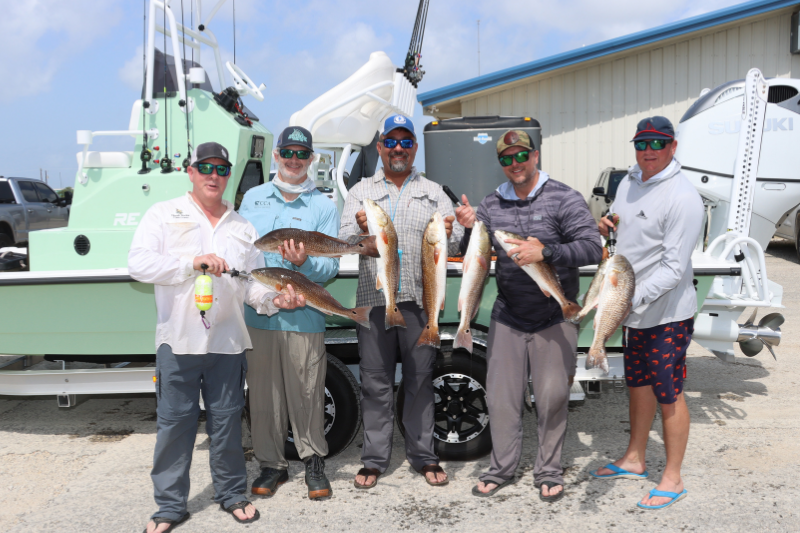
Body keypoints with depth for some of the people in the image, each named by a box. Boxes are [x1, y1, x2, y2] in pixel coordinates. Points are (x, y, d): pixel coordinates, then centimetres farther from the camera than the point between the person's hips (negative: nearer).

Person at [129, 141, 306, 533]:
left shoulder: (242, 226, 13)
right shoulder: (164, 215, 4)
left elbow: (253, 284, 11)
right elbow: (138, 264, -9)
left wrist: (275, 300, -9)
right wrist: (193, 262, -19)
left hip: (227, 341, 2)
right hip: (178, 340, -2)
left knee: (227, 421, 11)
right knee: (175, 423, 5)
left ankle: (231, 493, 27)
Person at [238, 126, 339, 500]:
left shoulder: (324, 207, 3)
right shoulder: (252, 198, 12)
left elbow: (330, 266, -3)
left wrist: (303, 263, -22)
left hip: (303, 318, -2)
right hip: (257, 314, 3)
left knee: (307, 393, 2)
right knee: (263, 393, 8)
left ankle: (313, 461, 22)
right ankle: (271, 464, 24)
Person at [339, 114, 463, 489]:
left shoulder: (433, 193, 12)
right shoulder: (361, 192, 11)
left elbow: (455, 244, 3)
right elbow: (345, 240, -1)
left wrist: (448, 235, -21)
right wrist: (360, 230, -24)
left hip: (420, 300, 0)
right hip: (374, 300, 0)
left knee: (420, 381, 7)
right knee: (376, 383, 5)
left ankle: (423, 456, 19)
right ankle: (374, 459, 16)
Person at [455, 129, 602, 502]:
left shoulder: (564, 199, -6)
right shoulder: (491, 204, 7)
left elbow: (592, 248, -14)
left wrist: (545, 253, -28)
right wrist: (468, 229, -11)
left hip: (554, 318, -3)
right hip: (506, 318, 3)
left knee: (552, 397, 6)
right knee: (500, 395, 8)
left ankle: (548, 471, 24)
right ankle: (502, 468, 25)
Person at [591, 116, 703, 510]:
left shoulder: (682, 198, -20)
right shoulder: (629, 182, 6)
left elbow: (674, 268, -24)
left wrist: (633, 299, -33)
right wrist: (604, 227, 1)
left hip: (666, 315, -8)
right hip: (633, 310, 8)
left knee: (668, 395, 2)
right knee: (638, 384, 20)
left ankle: (672, 479, 18)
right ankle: (634, 460, 37)